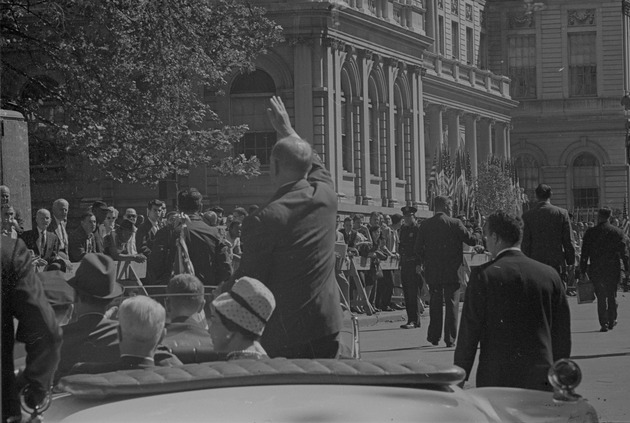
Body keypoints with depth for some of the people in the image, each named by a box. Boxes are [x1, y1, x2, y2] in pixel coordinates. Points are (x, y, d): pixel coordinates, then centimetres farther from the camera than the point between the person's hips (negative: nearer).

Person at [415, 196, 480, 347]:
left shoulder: (425, 225, 1)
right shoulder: (454, 223, -9)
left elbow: (418, 248, 2)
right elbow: (471, 240, -7)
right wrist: (477, 237, 15)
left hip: (432, 272, 3)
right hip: (452, 271, -3)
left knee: (435, 303, 14)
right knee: (452, 304, 3)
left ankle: (434, 336, 15)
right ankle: (450, 338, 0)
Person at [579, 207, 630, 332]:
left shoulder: (590, 232, -3)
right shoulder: (618, 232, -2)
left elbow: (584, 253, -2)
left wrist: (582, 270, 2)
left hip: (596, 270, -1)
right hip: (613, 269, 1)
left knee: (601, 296, 4)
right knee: (612, 296, 16)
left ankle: (604, 323, -2)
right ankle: (612, 321, 24)